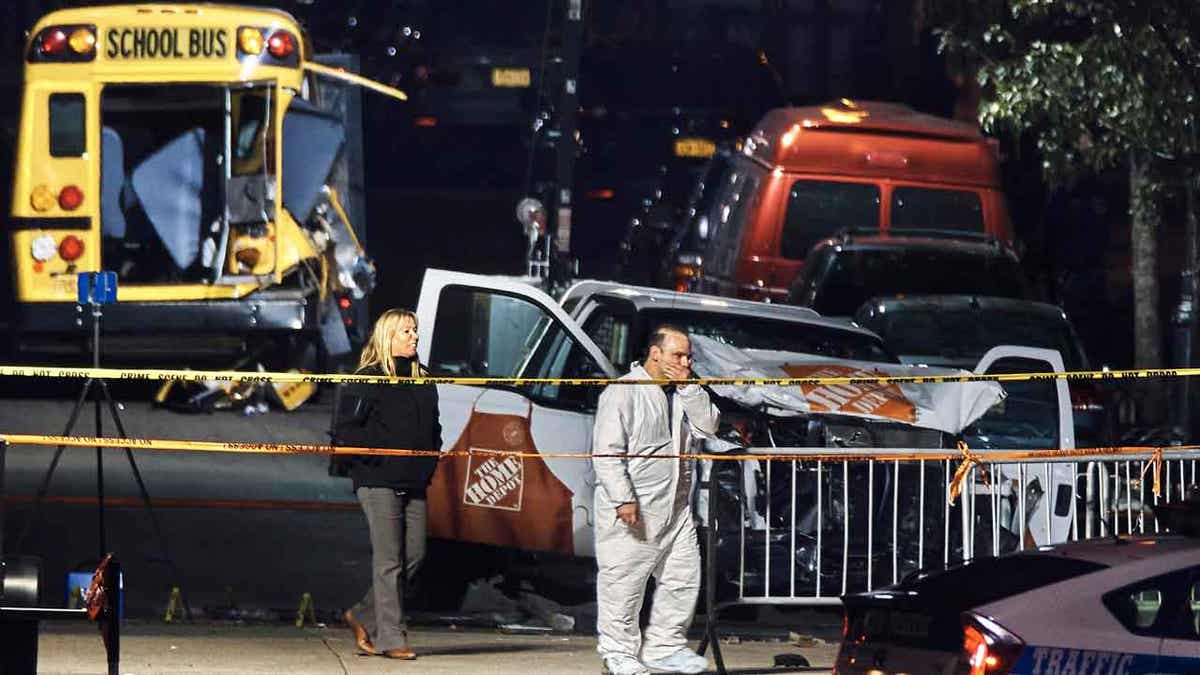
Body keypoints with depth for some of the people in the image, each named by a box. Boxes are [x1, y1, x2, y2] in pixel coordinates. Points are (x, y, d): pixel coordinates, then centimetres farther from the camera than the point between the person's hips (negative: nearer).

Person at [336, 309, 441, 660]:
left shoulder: (423, 380, 16)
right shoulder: (369, 379, -5)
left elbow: (433, 427, 27)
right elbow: (345, 429, -9)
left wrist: (432, 458, 12)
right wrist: (376, 453, -16)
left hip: (414, 483, 7)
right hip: (379, 482, -7)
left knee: (414, 555, 4)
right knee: (389, 560, -7)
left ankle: (364, 617, 20)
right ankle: (391, 637, -4)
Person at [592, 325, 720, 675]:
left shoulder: (683, 394, 15)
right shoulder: (623, 392, -9)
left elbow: (708, 426, 4)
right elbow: (606, 451, -15)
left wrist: (688, 388, -6)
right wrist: (623, 498, -21)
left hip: (675, 508, 8)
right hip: (633, 510, -8)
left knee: (683, 576, 8)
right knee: (624, 582, -2)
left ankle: (664, 647, 18)